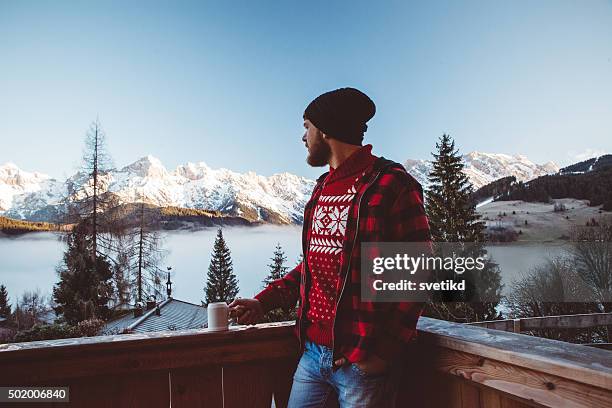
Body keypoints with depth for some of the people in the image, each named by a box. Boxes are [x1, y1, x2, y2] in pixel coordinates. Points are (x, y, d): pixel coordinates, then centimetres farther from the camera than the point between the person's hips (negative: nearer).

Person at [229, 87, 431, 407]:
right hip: (312, 352, 7)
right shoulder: (323, 189, 12)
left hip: (361, 361, -7)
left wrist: (382, 352, -17)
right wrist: (263, 302, 8)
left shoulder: (391, 185, -12)